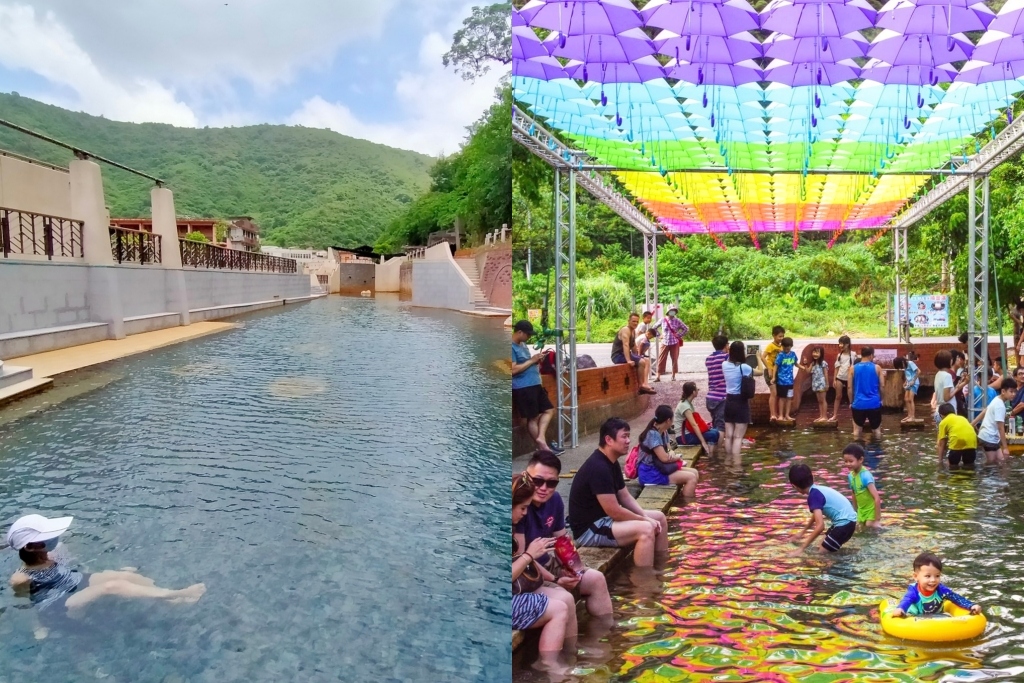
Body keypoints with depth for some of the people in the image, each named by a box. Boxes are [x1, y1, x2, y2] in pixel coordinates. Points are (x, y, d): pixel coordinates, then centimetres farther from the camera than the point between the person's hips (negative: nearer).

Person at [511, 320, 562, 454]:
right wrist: (532, 360, -15)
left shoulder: (522, 344, 15)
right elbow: (513, 369, -21)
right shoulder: (512, 347, -14)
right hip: (523, 388, -10)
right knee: (533, 418, -1)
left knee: (549, 410, 11)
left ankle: (541, 438, 7)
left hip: (535, 385, 10)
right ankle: (542, 448, 7)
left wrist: (536, 361, 5)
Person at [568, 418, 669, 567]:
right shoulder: (598, 468, -26)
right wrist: (645, 519, -12)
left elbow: (625, 497, 13)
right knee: (645, 529, -27)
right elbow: (614, 511, -25)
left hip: (604, 518, 11)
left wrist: (646, 517, -3)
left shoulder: (612, 462, 7)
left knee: (659, 517, 10)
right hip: (589, 529, -11)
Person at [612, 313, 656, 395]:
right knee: (641, 362, -23)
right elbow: (625, 345, -29)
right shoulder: (626, 330, -16)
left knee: (647, 360, 6)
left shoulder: (633, 331, 16)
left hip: (625, 354, 11)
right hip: (618, 355, -11)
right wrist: (628, 360, -37)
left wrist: (637, 357, 17)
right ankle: (641, 386, -15)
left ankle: (644, 384, -5)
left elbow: (633, 346, 24)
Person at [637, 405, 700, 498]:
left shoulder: (663, 432, 8)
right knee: (691, 477, -16)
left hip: (659, 468, 10)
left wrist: (672, 454, -8)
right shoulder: (653, 434, -21)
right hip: (651, 473, -10)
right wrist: (677, 457, -4)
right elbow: (664, 458, -24)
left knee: (694, 472, 3)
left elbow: (669, 450, 17)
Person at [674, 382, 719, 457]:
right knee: (714, 434, -18)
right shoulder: (684, 405, -20)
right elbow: (694, 425, -26)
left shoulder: (688, 403, 10)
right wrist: (703, 442, -29)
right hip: (683, 437, -10)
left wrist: (705, 424, -3)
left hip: (687, 433, 10)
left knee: (713, 430, 3)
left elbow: (696, 420, 15)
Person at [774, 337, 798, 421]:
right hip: (782, 380, -5)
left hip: (790, 380, 5)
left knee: (789, 398, 10)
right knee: (782, 398, 4)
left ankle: (787, 415, 20)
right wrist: (773, 377, -18)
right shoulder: (780, 355, -12)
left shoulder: (793, 354, 2)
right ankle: (781, 415, 12)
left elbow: (795, 364, 16)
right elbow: (776, 366, -12)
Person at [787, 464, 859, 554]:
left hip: (844, 523, -9)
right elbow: (816, 514, 30)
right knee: (824, 546, 21)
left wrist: (802, 548, -22)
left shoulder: (814, 495, -18)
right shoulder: (818, 490, 10)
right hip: (847, 520, 9)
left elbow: (820, 526, -26)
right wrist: (802, 532, 42)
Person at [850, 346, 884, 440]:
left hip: (858, 404, 0)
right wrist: (880, 399, 17)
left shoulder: (853, 368, 0)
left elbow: (850, 387, 1)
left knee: (857, 429, 12)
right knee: (876, 428, 15)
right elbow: (881, 386, 2)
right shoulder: (877, 368, -1)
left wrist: (851, 402, 11)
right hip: (874, 403, 0)